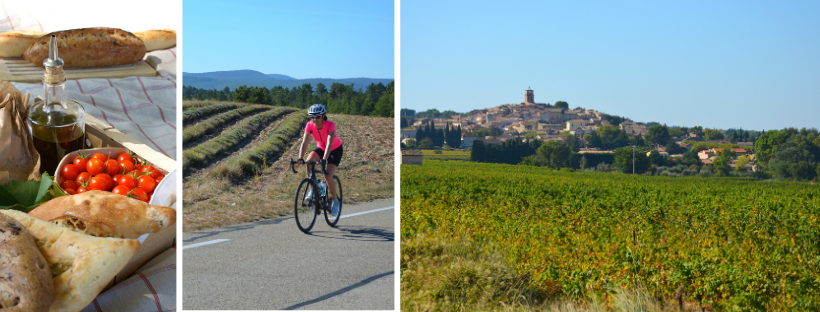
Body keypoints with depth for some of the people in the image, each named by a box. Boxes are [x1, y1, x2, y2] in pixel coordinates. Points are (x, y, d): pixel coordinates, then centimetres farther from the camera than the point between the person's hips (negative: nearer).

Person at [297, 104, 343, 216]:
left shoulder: (330, 125, -31)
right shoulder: (310, 125, -21)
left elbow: (329, 143, -40)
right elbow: (305, 142, -27)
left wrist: (324, 159, -52)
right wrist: (300, 158, -41)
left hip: (335, 150, -4)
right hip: (321, 148, 4)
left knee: (328, 175, -19)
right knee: (309, 162, -28)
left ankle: (335, 201, 4)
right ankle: (312, 188, -9)